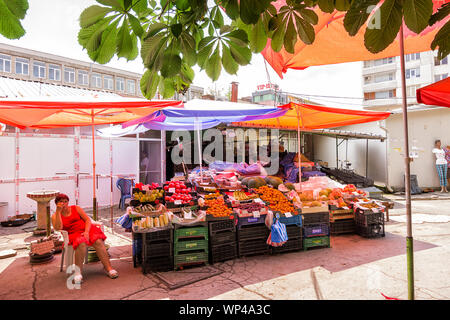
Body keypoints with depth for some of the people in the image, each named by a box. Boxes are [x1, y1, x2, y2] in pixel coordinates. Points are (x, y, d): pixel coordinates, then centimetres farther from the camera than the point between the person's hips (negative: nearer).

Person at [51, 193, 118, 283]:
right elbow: (58, 228, -10)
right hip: (74, 234, -1)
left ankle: (108, 268, -27)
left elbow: (88, 219, 7)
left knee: (98, 241, -28)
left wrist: (86, 232, -12)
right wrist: (58, 211, -12)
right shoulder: (55, 216, 11)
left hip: (87, 229, 2)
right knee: (81, 244, -37)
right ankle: (78, 271, -28)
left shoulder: (76, 208, 13)